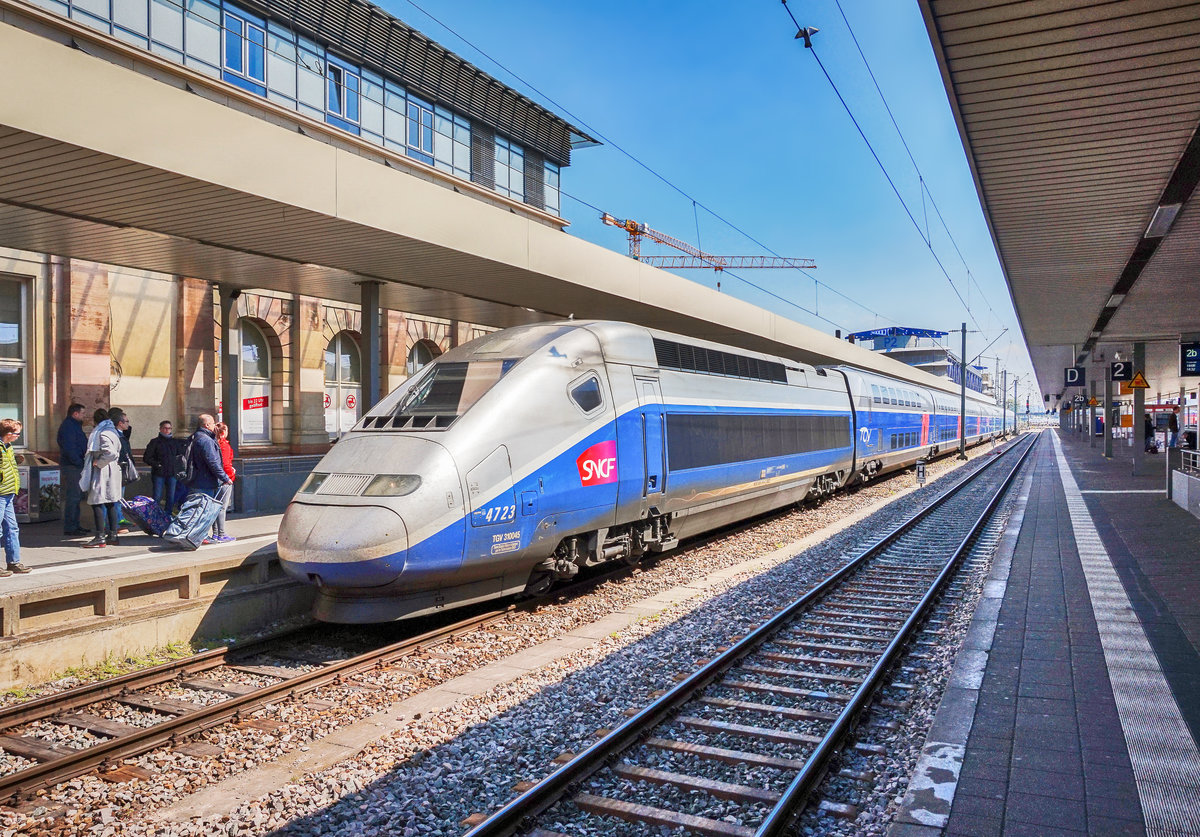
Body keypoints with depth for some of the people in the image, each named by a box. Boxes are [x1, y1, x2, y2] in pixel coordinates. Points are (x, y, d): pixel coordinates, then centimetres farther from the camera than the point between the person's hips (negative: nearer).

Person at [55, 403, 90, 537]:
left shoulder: (74, 425, 20)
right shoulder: (67, 427, -14)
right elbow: (69, 448, -23)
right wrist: (80, 462, -21)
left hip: (77, 466, 11)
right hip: (71, 467, -11)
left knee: (77, 496, 15)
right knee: (72, 497, -8)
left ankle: (75, 526, 23)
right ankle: (69, 528, -5)